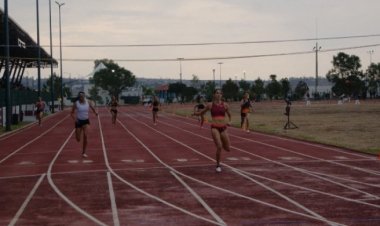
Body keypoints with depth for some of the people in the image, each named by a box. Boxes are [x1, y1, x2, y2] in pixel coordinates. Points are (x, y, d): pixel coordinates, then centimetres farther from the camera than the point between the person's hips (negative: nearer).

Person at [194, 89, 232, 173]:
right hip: (215, 128, -3)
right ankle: (218, 165, 1)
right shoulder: (210, 105, 0)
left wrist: (229, 121, 0)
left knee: (227, 149, 8)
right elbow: (201, 112, 12)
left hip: (223, 128, 3)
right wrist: (195, 113, -7)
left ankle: (220, 143, 44)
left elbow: (229, 115, 18)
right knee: (219, 147, -18)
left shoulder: (225, 105, 4)